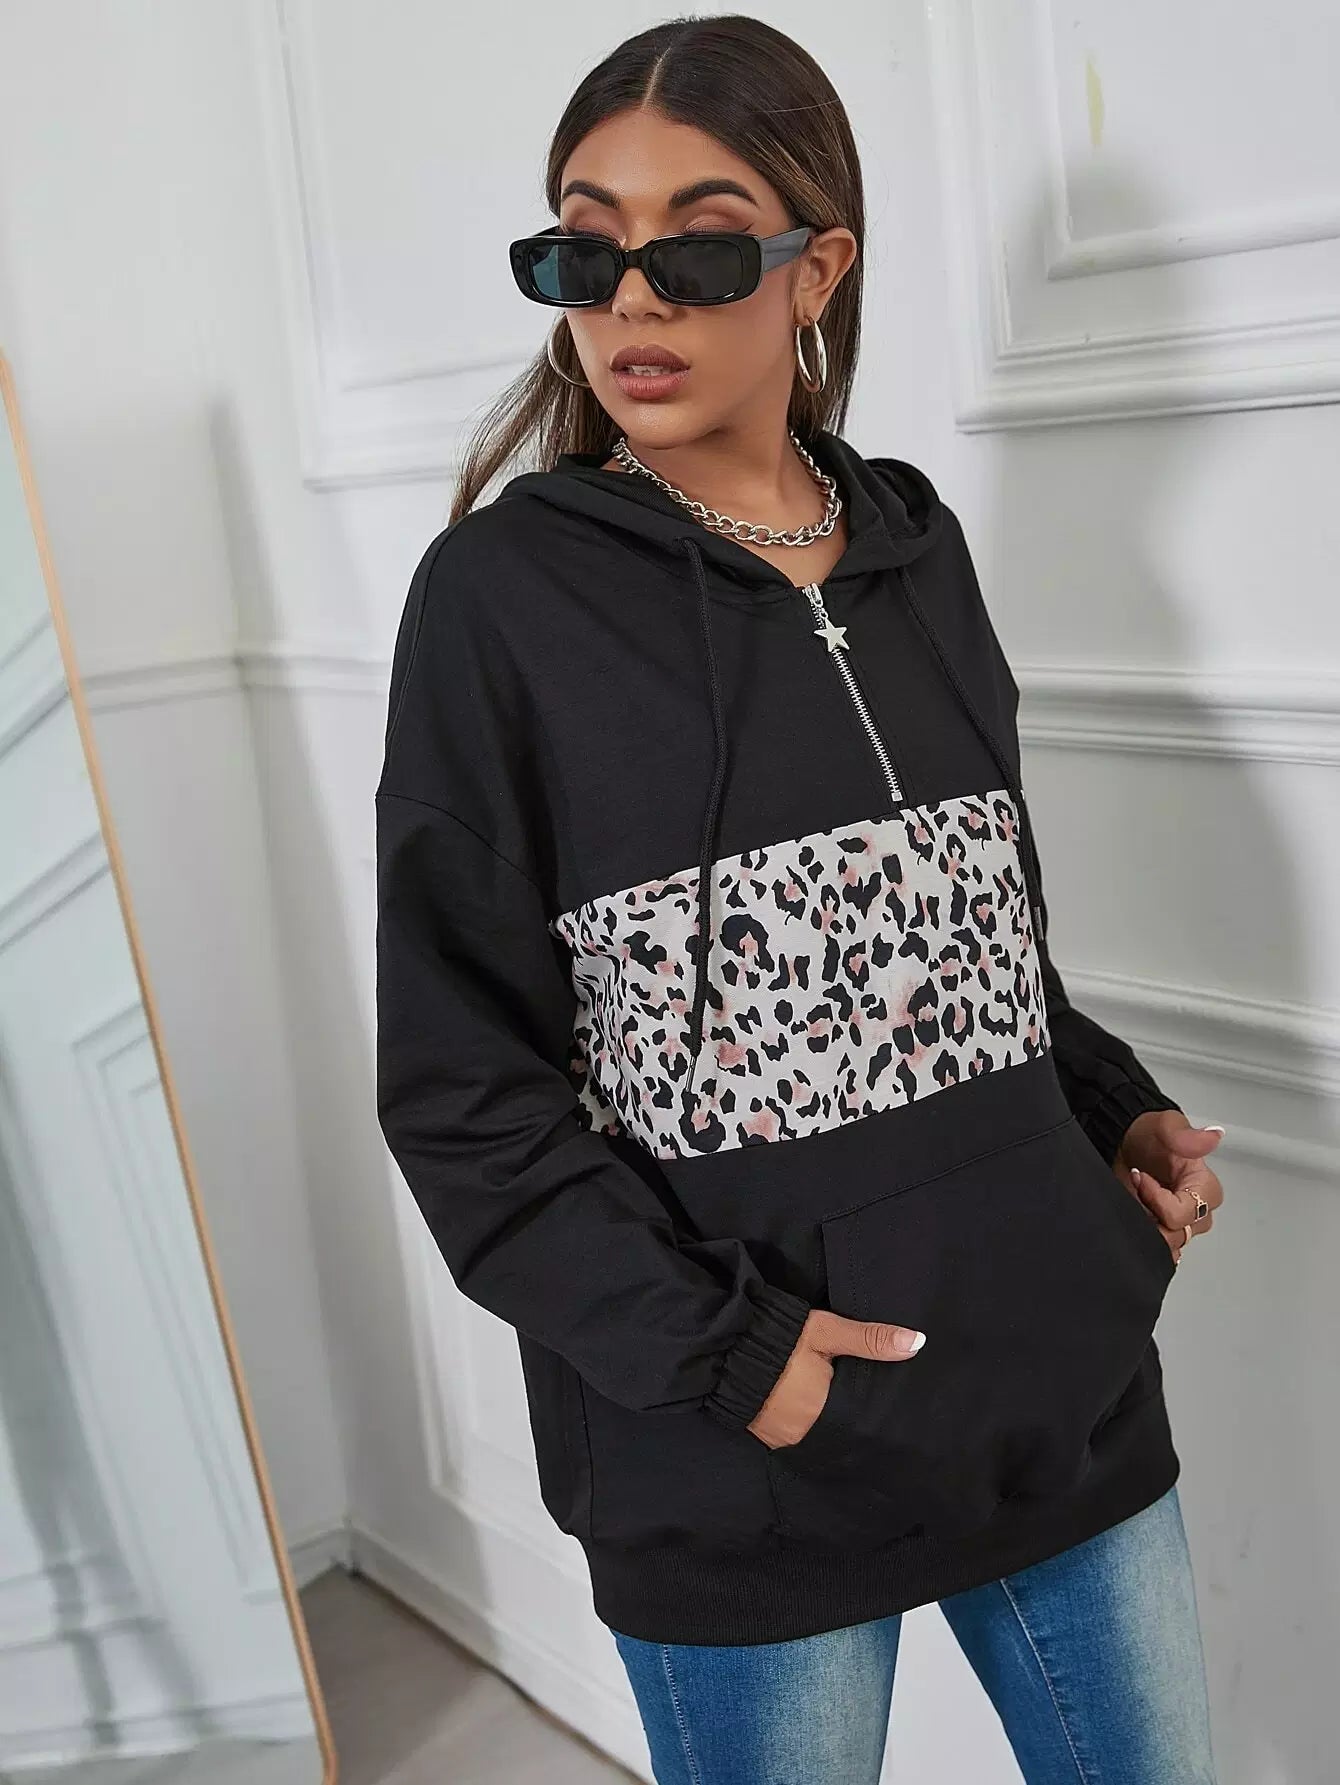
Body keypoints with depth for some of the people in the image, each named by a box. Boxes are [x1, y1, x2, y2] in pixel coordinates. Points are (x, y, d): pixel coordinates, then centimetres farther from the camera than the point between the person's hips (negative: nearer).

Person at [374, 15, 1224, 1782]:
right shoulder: (504, 596, -10)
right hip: (743, 1469, -4)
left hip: (1069, 1383, 5)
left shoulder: (915, 547, 4)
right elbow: (461, 1086, -10)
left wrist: (1115, 1112, 1)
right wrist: (721, 1355, -17)